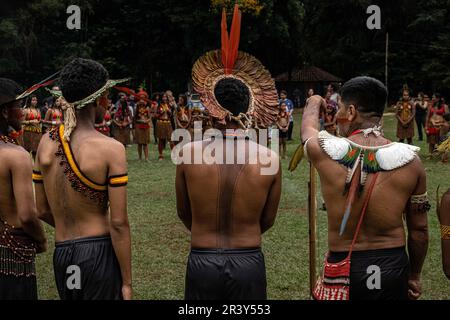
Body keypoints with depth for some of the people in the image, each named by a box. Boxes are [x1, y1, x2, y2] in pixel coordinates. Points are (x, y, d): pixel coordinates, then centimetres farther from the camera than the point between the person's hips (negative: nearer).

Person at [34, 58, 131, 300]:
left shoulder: (46, 143, 2)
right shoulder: (110, 149, -14)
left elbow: (42, 211, 9)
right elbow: (118, 223, -14)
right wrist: (127, 282, -7)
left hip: (61, 253, 5)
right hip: (99, 252, -5)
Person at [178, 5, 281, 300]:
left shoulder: (189, 153, -10)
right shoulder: (269, 159, -9)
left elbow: (183, 213, 4)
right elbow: (268, 220, 3)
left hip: (202, 263, 0)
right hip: (248, 264, 0)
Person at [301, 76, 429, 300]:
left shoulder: (325, 151, -12)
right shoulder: (410, 160, -10)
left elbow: (307, 128, 14)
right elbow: (419, 229, -1)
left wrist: (314, 103, 36)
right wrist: (415, 276, 14)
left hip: (343, 269, -1)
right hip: (394, 267, 1)